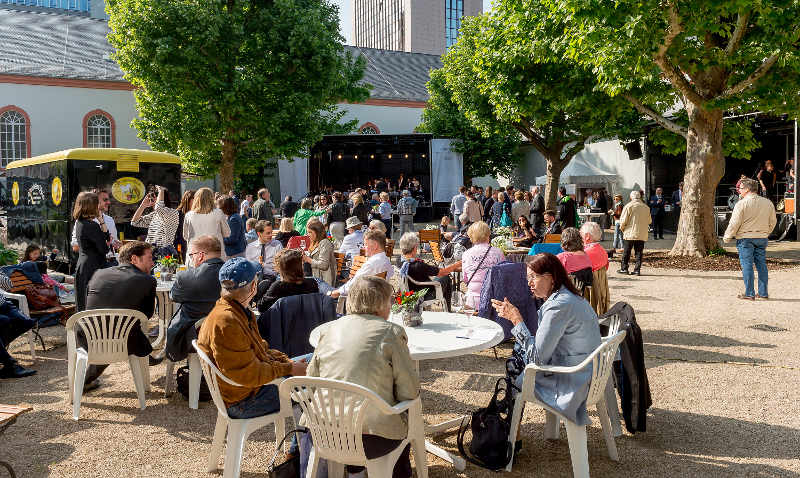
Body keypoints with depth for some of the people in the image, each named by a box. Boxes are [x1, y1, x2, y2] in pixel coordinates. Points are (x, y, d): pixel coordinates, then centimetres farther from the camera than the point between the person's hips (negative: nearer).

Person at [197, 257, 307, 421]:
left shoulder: (240, 312, 5)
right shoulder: (226, 323, -28)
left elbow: (259, 348, 15)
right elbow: (249, 375, -27)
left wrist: (288, 362, 0)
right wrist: (289, 369, -18)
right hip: (242, 402, -10)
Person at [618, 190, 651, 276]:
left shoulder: (629, 206, -7)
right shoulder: (646, 207, 6)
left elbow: (623, 220, -9)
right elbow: (649, 221, 13)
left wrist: (622, 228, 9)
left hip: (630, 233, -3)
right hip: (642, 234, 3)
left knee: (626, 252, 6)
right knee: (639, 252, 6)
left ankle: (624, 268, 11)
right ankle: (637, 269, 5)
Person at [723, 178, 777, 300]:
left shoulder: (741, 204, -11)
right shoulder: (768, 203, 6)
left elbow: (734, 223, -13)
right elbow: (773, 222, 14)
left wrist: (727, 237, -1)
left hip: (745, 238, -5)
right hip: (762, 237, 5)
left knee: (747, 266, -1)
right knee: (761, 265, 11)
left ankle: (749, 294, 0)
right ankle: (763, 293, 14)